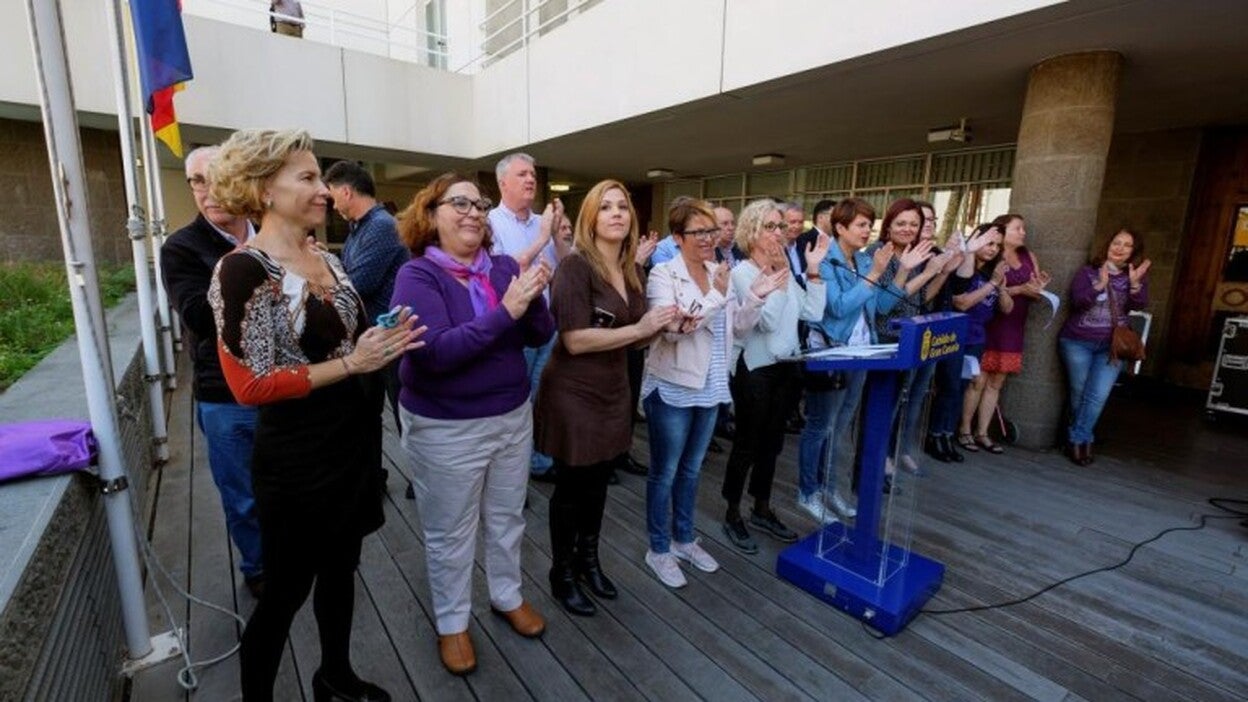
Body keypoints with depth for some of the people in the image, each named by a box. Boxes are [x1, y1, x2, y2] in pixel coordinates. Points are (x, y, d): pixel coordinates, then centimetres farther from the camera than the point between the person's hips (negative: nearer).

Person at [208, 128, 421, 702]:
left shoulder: (328, 260, 6)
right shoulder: (244, 269, -17)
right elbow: (250, 385, -20)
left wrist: (385, 344, -4)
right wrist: (351, 363, -21)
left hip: (354, 438, 7)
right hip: (297, 456, -7)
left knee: (340, 567, 23)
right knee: (286, 590, 13)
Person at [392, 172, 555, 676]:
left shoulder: (504, 267, -1)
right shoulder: (417, 275, -14)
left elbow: (540, 337, -2)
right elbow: (435, 352, -27)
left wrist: (533, 299, -22)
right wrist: (505, 311, -30)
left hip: (513, 416, 5)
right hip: (445, 428, -4)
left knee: (507, 518, 21)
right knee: (450, 533, 14)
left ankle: (508, 597, 45)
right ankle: (451, 622, 37)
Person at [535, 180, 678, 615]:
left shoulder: (631, 271, 6)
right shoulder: (575, 267, -17)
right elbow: (575, 340, -25)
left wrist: (664, 325, -5)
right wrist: (639, 328, -24)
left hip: (613, 394, 7)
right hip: (574, 396, -7)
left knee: (598, 484, 19)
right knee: (571, 487, 9)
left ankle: (589, 560, 40)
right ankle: (562, 573, 30)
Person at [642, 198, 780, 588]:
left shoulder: (720, 273, 6)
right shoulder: (664, 275, -12)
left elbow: (739, 328, 7)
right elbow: (671, 328, -25)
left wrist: (756, 297, -9)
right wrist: (716, 296, -27)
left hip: (709, 387, 7)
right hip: (673, 389, -6)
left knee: (690, 470, 20)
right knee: (665, 472, 7)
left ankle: (684, 539, 37)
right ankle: (659, 549, 25)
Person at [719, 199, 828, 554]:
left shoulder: (784, 270, 8)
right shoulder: (742, 272, -12)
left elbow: (814, 313, 3)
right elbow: (767, 320, -23)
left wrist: (813, 270, -1)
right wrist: (780, 279, -17)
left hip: (785, 367, 7)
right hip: (753, 369, -7)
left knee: (771, 442, 16)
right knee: (747, 444, 3)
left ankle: (762, 509, 32)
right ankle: (732, 515, 19)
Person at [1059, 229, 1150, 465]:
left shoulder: (1136, 276, 6)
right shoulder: (1088, 272, 0)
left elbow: (1139, 305, -10)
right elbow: (1077, 300, -14)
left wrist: (1135, 284, -27)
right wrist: (1100, 285, -29)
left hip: (1112, 346, 2)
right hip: (1077, 342, -1)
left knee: (1098, 396, -6)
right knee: (1079, 393, 6)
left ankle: (1077, 439, 6)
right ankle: (1084, 439, 20)